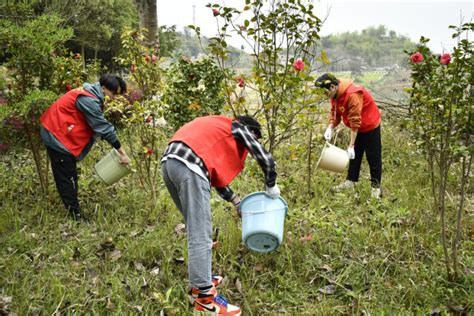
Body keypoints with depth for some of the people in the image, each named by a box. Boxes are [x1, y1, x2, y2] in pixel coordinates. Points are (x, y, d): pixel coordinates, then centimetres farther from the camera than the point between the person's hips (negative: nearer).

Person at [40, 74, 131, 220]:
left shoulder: (91, 94, 7)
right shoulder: (88, 100, -25)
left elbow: (101, 125, 10)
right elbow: (103, 127, -24)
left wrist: (118, 149, 6)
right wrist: (122, 152, -19)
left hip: (59, 134, 10)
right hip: (58, 137, -10)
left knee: (69, 176, 14)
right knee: (67, 178, -4)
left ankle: (73, 209, 22)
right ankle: (75, 214, 2)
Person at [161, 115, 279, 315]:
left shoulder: (219, 130, 37)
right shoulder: (240, 128, 16)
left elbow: (215, 173, 36)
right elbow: (266, 159, 9)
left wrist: (236, 201, 38)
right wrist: (271, 187, 25)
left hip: (169, 161, 9)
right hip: (189, 165, -9)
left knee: (196, 229, 19)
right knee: (201, 235, -8)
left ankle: (201, 277, 27)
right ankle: (203, 296, -6)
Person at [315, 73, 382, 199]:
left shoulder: (352, 94, -33)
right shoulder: (335, 94, -8)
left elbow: (355, 121, -31)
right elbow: (334, 112, 0)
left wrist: (351, 145, -29)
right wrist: (330, 127, -20)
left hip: (370, 125, -8)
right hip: (358, 127, 8)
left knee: (373, 157, 1)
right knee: (355, 155, 15)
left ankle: (376, 187, 10)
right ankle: (351, 181, 24)